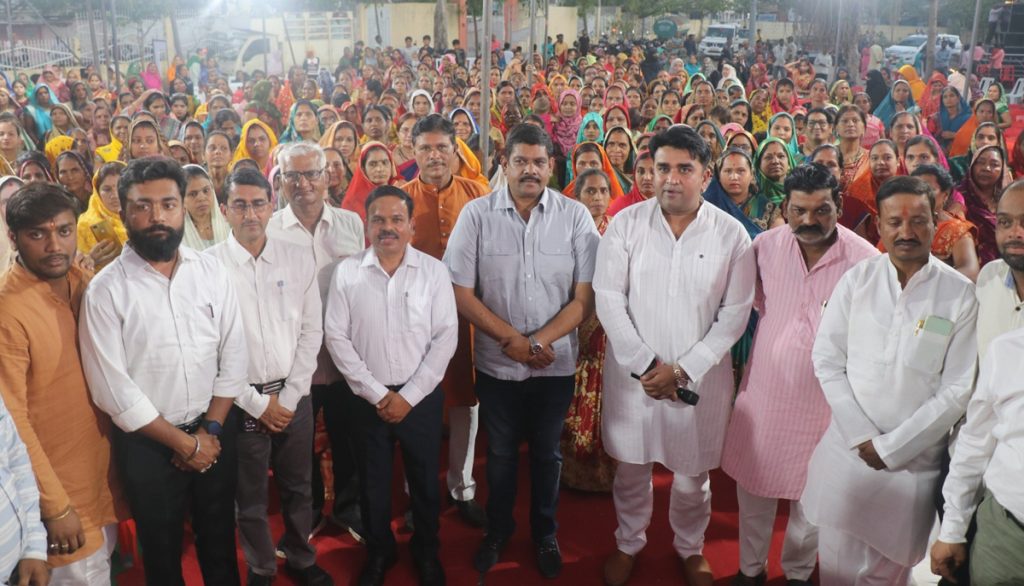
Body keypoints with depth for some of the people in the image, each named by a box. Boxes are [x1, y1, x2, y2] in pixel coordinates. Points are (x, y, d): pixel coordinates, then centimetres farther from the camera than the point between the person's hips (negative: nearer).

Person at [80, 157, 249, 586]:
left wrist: (210, 430, -7)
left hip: (215, 431, 3)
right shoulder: (105, 289, -13)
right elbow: (112, 388, -16)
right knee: (162, 549, 18)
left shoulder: (211, 272, -4)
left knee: (220, 539, 20)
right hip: (147, 442, -2)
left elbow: (234, 354, -2)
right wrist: (183, 442, -13)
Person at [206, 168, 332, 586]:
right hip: (241, 400, -2)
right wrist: (257, 402, -10)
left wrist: (288, 397, -5)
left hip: (294, 396, 3)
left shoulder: (298, 260, 0)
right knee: (249, 494, 13)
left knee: (298, 486, 17)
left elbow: (311, 332, 1)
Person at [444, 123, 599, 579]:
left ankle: (545, 534, 39)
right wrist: (513, 340, -15)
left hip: (555, 364, 0)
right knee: (500, 453, 18)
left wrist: (538, 341, -18)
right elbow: (460, 292, -8)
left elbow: (585, 296, -8)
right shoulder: (477, 214, -7)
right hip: (496, 364, 0)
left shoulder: (575, 216, -6)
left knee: (546, 453, 18)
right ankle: (498, 529, 40)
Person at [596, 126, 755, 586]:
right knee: (631, 466, 15)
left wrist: (682, 370, -11)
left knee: (691, 472, 13)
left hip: (700, 375, 0)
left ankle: (690, 547, 40)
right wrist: (645, 364, -13)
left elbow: (734, 315, -5)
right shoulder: (625, 224, -5)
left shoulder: (731, 234, -5)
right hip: (633, 371, 1)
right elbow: (609, 299, -7)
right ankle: (629, 542, 41)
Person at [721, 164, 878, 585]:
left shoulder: (865, 259, -17)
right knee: (753, 483, 15)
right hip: (764, 387, 3)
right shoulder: (765, 245, -6)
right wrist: (778, 323, 7)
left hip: (825, 396, -2)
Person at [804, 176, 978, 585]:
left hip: (913, 461, -1)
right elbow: (826, 360, -1)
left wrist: (892, 447, -10)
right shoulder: (857, 280, -2)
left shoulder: (961, 295, -8)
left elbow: (958, 389, -8)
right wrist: (861, 436, -8)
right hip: (847, 449, 2)